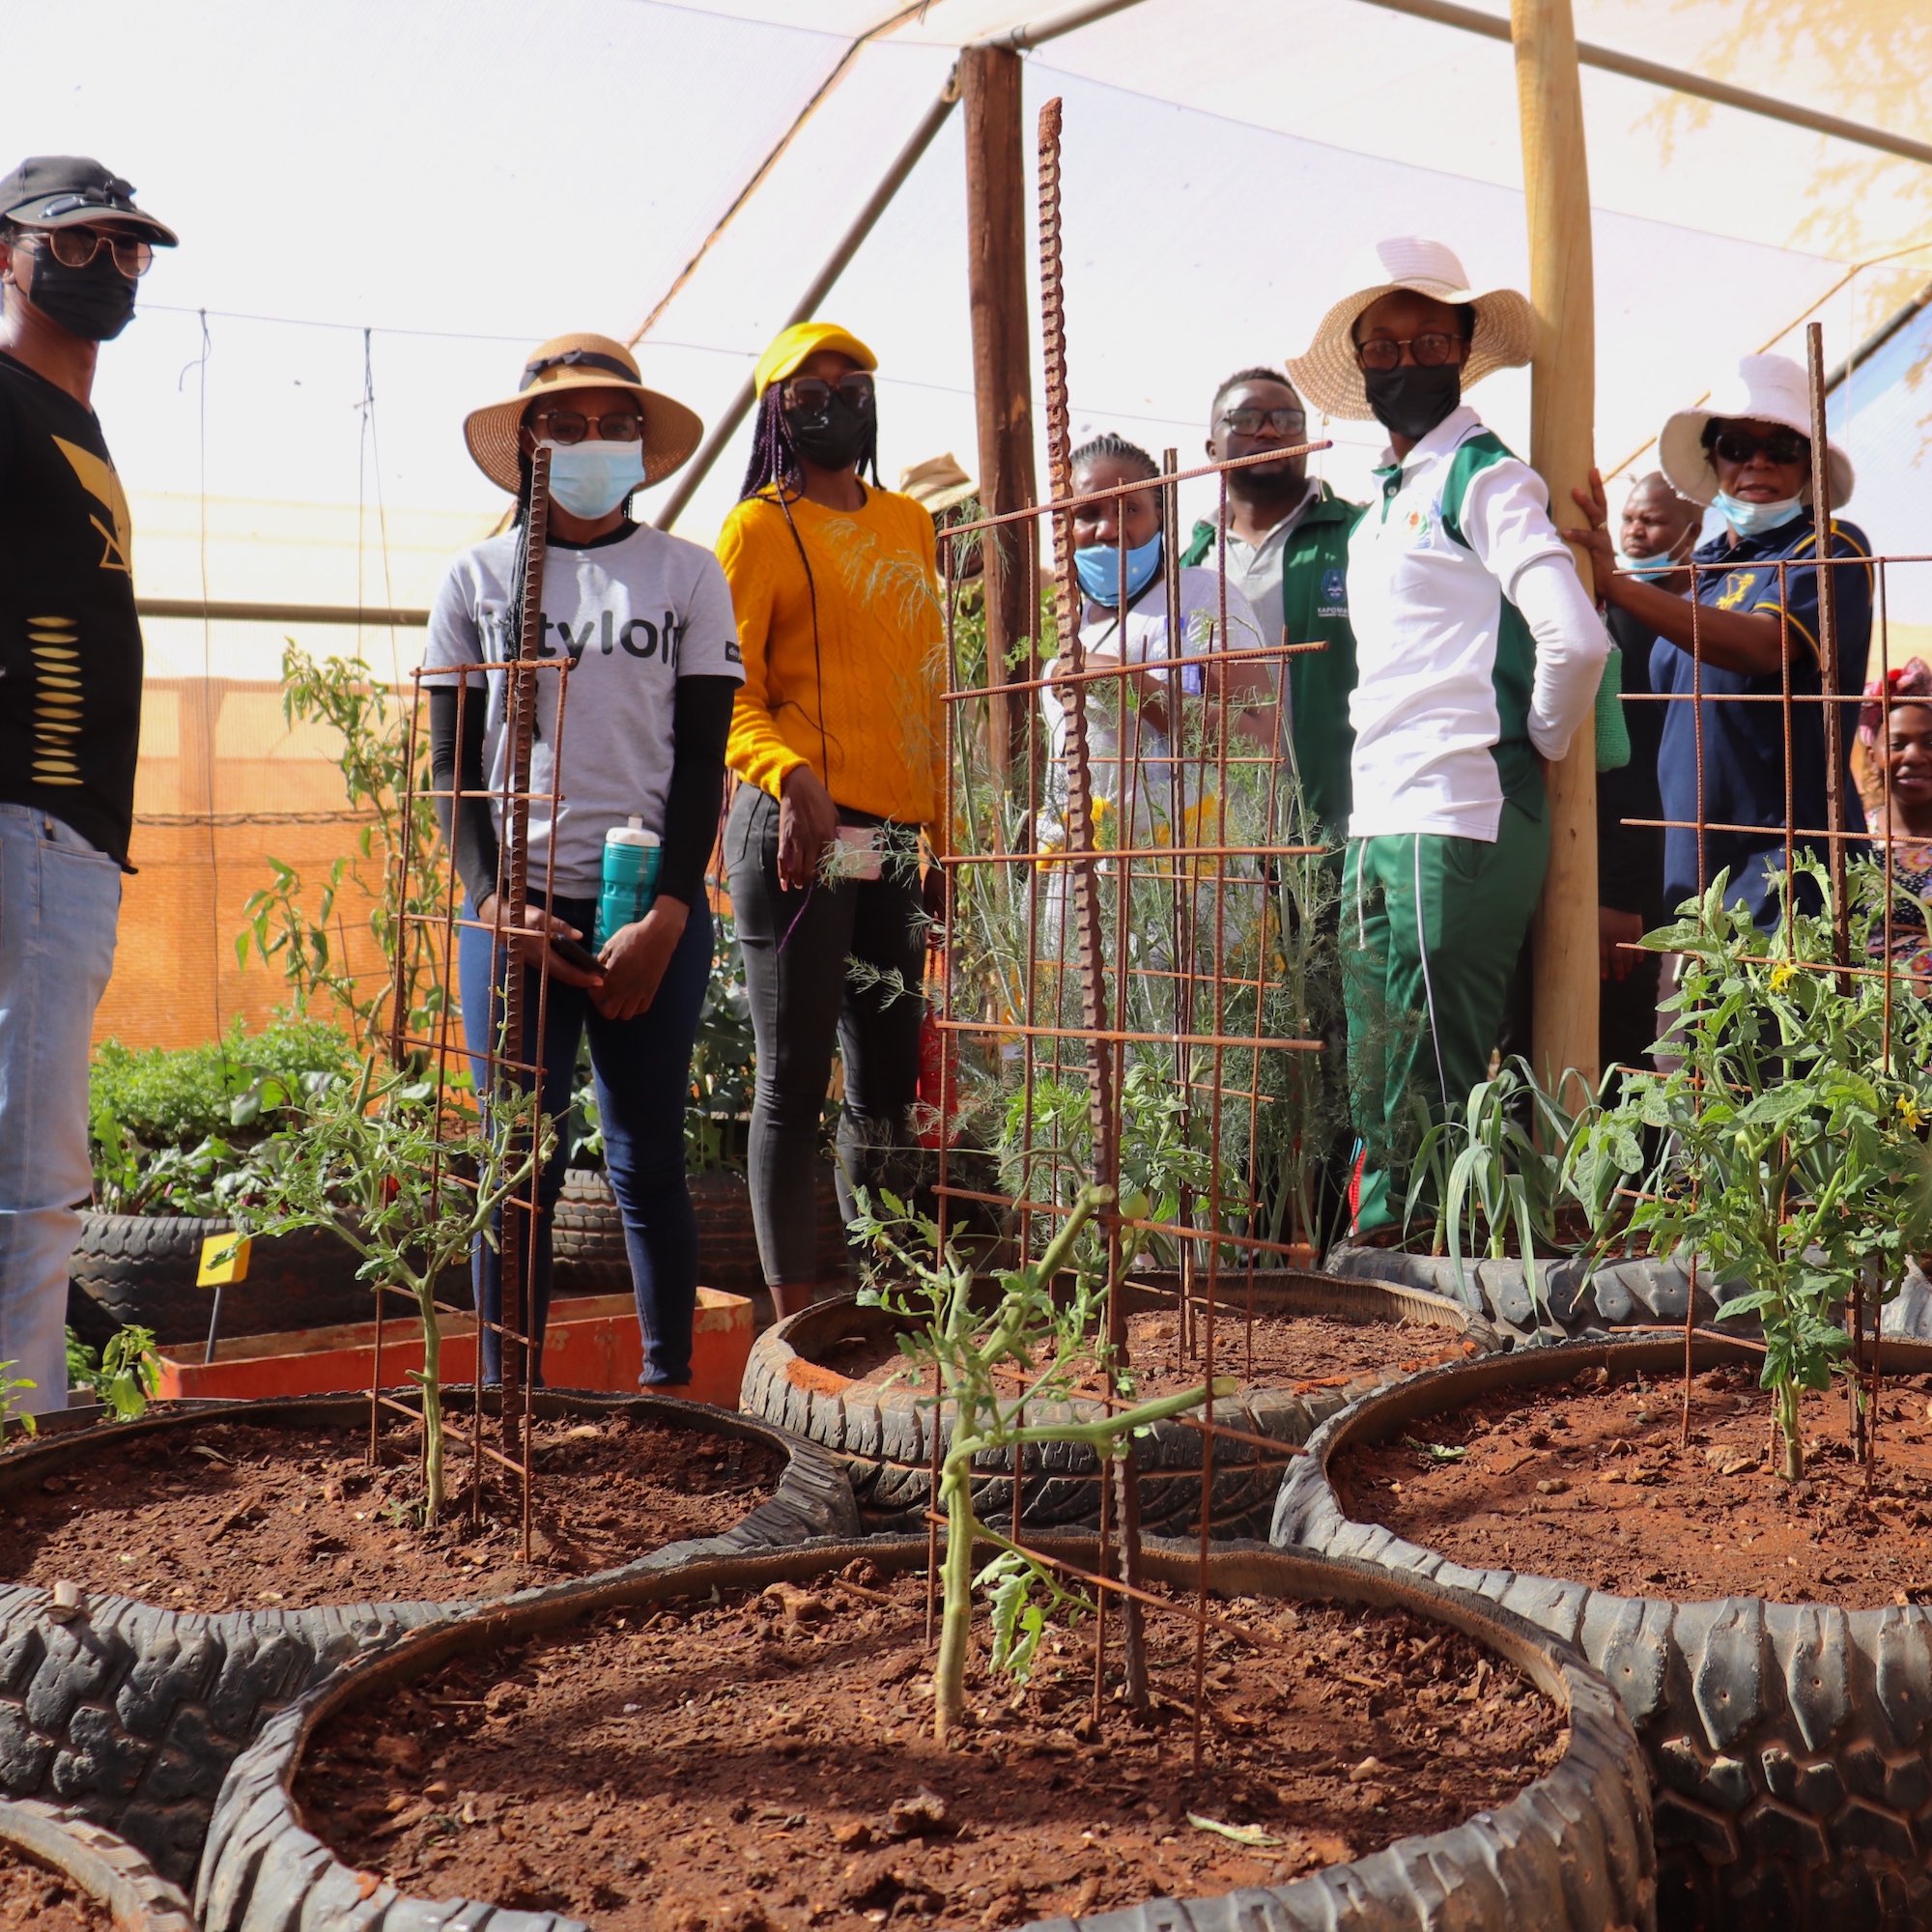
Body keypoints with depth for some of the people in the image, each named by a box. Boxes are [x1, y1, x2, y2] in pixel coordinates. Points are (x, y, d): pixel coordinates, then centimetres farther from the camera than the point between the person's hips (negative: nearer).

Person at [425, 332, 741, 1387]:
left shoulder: (687, 574, 9)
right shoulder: (479, 578, 10)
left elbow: (702, 758, 4)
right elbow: (449, 760, 7)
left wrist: (668, 917, -8)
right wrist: (497, 906, -8)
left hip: (657, 912, 0)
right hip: (512, 908, 0)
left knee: (647, 1163, 3)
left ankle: (668, 1390, 13)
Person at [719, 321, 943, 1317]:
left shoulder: (910, 523, 19)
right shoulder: (760, 528, 1)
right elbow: (728, 693, -7)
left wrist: (942, 827, 15)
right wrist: (792, 777, -26)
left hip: (895, 838, 6)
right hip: (798, 828, -6)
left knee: (888, 1083, 9)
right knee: (793, 1083, -4)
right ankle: (796, 1322, 1)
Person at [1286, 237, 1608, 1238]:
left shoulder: (1486, 478, -6)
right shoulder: (1375, 511, 20)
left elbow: (1575, 639, -20)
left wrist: (1534, 748, -5)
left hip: (1457, 823, -9)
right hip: (1376, 826, 9)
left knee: (1434, 1090, -6)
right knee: (1377, 1091, 13)